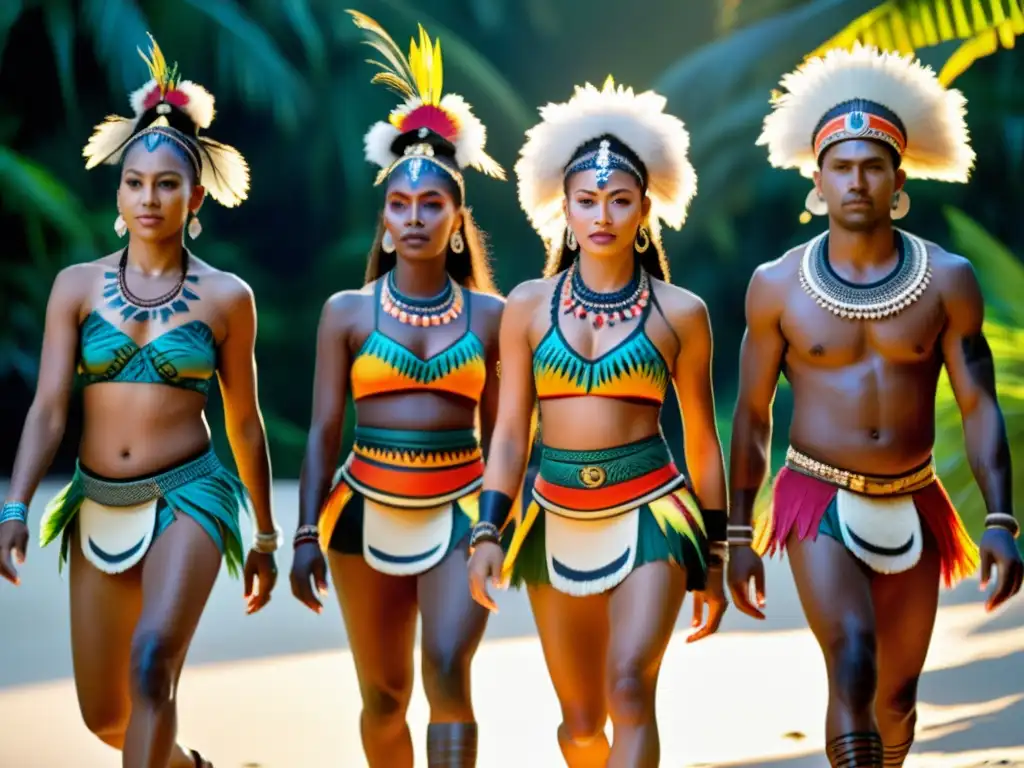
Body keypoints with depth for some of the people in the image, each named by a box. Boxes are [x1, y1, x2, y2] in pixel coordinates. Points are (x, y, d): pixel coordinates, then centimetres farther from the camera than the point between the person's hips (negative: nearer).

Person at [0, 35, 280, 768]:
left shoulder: (225, 296, 0)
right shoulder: (78, 286, 2)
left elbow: (245, 422, 7)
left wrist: (265, 536, 12)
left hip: (188, 497, -3)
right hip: (97, 507, 3)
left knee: (152, 660, -29)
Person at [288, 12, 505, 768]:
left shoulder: (489, 315, 3)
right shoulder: (347, 312, 2)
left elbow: (498, 432, 7)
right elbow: (324, 431, 2)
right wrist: (308, 534, -3)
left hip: (460, 513, -1)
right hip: (369, 512, 1)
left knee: (449, 672, -20)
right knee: (384, 699, 9)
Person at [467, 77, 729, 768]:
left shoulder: (680, 313, 0)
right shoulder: (530, 305, 4)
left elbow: (702, 441, 5)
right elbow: (510, 432, 6)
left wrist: (714, 558, 7)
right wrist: (488, 532, -4)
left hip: (649, 511, -3)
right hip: (556, 518, 3)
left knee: (630, 689, -22)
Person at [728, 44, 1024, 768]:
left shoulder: (948, 280, -1)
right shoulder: (778, 285, -2)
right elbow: (753, 415, 4)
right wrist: (740, 536, 3)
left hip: (911, 508, 2)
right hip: (819, 502, -2)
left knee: (897, 697, 10)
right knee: (852, 668, -22)